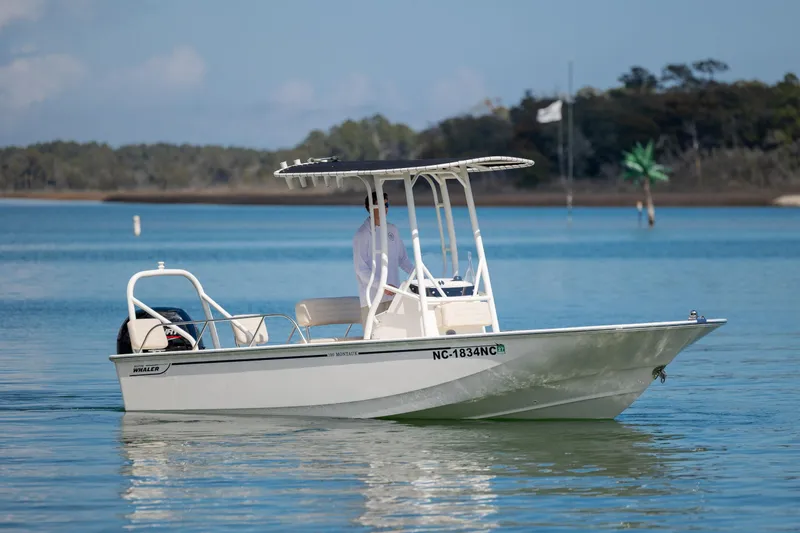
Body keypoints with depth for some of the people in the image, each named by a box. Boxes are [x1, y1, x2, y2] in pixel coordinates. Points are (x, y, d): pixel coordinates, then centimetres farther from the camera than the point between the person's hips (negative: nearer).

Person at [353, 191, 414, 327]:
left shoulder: (392, 230, 11)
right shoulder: (362, 234, -8)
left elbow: (402, 259, 17)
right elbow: (361, 269, -11)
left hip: (393, 295, 6)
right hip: (372, 296, -6)